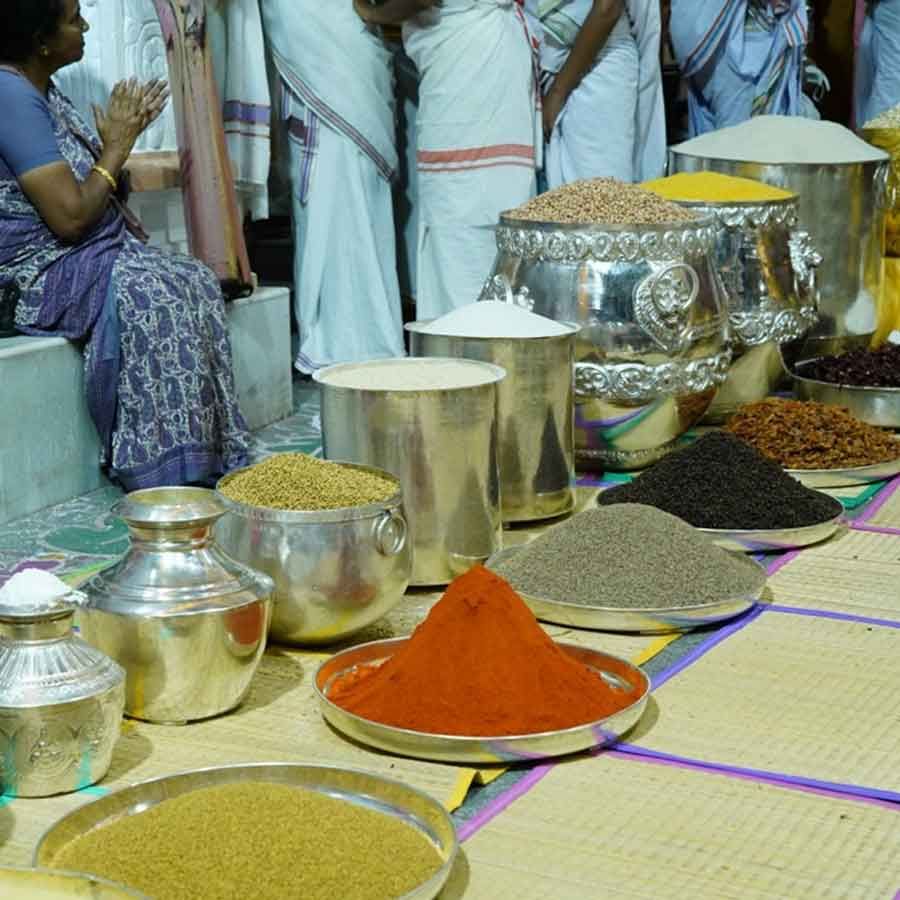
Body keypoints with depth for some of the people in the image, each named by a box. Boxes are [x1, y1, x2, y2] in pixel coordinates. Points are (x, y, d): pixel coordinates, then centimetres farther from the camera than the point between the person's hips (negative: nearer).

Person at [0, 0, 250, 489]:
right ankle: (163, 469, -19)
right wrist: (117, 146, -10)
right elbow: (70, 217, -23)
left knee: (195, 282, -5)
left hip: (85, 256, 10)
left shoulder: (40, 90, 13)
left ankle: (210, 450, -7)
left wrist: (121, 136, 5)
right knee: (155, 297, -27)